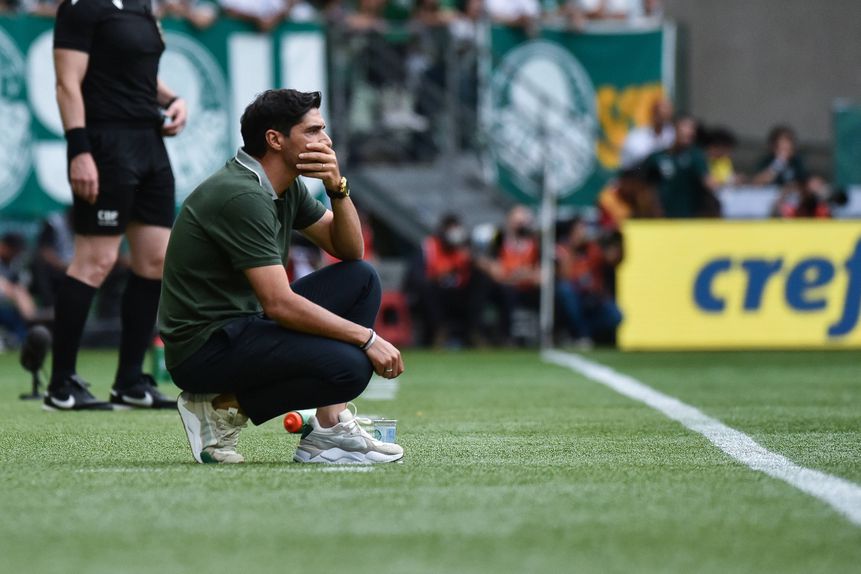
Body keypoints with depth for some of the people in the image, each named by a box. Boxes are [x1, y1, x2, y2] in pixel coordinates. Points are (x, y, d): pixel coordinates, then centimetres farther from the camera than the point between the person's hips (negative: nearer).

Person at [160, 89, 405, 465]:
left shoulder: (287, 187, 9)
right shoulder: (242, 196, -21)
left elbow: (349, 250, 14)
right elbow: (280, 304, -25)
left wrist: (337, 188, -5)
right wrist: (367, 338, -20)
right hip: (203, 346, -10)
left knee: (361, 279, 9)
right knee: (350, 367, -26)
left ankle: (329, 428, 3)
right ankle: (222, 408, -6)